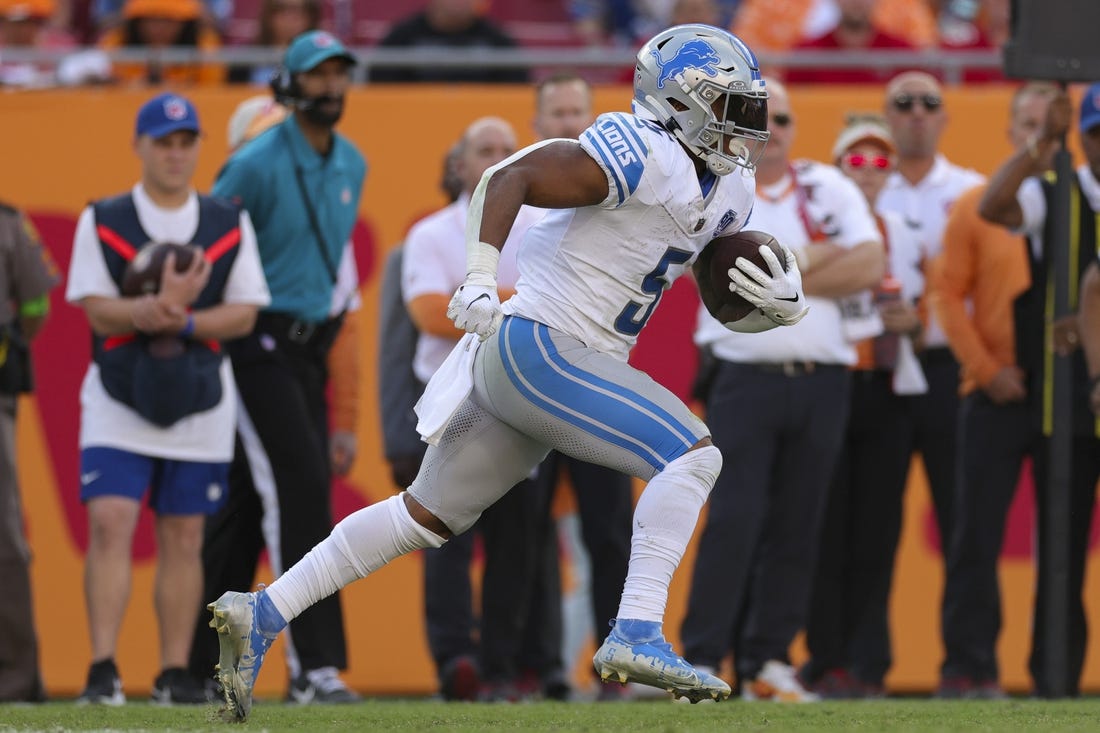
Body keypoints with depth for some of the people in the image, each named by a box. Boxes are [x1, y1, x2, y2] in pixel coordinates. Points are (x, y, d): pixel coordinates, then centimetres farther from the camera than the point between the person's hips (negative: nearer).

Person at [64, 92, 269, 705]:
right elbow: (97, 310, -6)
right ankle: (104, 670, -15)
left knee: (184, 538, 5)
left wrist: (185, 321, -15)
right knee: (109, 524, -14)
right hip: (118, 401, -2)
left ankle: (176, 673, 12)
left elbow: (245, 313, 3)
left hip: (201, 402, 2)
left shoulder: (230, 225, 7)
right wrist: (158, 307, -24)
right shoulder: (102, 222, 3)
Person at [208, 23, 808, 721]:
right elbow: (510, 176, -18)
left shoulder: (726, 187, 13)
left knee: (424, 517, 14)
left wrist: (780, 302, -1)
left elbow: (736, 307, 21)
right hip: (538, 349, -10)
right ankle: (636, 636, -21)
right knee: (692, 455, -15)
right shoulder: (639, 155, -15)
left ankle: (261, 614, 16)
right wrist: (480, 281, -26)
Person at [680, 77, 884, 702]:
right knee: (734, 521, -12)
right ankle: (700, 661, -11)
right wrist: (824, 259, -5)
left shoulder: (829, 188, 10)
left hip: (821, 382, 3)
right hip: (745, 380, -3)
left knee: (797, 528, 4)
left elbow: (871, 266, -2)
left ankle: (768, 661, 12)